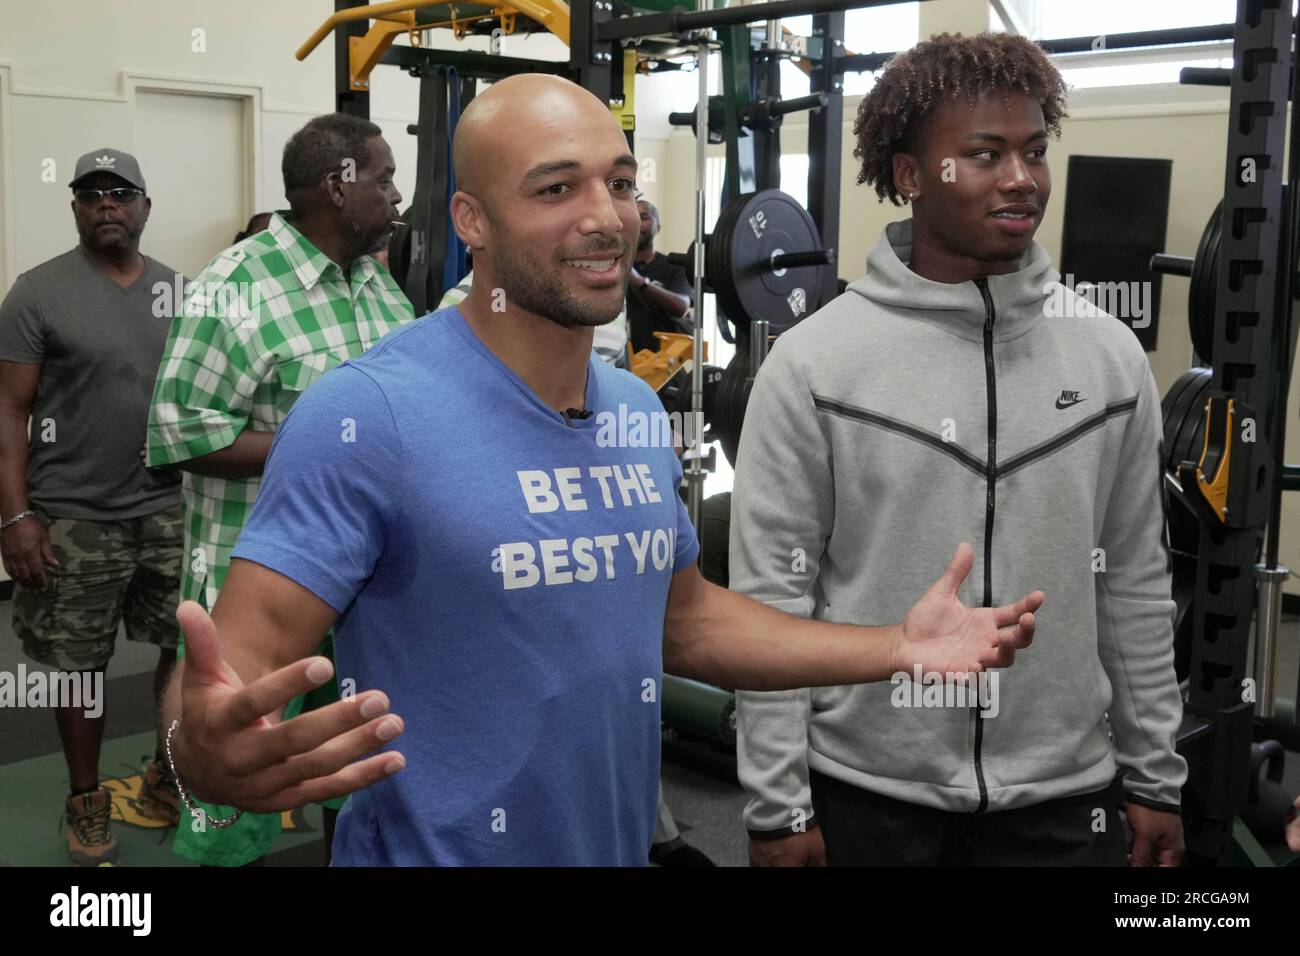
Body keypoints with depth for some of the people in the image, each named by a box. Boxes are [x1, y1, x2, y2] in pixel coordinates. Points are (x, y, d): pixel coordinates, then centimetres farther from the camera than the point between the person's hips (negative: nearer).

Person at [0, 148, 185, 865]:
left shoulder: (181, 291, 8)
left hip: (175, 511, 4)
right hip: (75, 520, -4)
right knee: (81, 665, 7)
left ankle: (169, 776, 33)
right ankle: (86, 798, 26)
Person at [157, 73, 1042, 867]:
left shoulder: (637, 409, 2)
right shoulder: (366, 415, -21)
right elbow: (238, 660, -23)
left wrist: (894, 649, 3)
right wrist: (204, 752, -46)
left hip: (620, 846, 7)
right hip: (434, 848, -7)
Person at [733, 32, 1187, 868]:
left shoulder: (1112, 359, 0)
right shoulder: (814, 364, -10)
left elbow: (1136, 585, 6)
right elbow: (771, 596, -9)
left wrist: (1155, 777, 7)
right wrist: (776, 805, -9)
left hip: (1060, 795, 3)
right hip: (865, 792, -2)